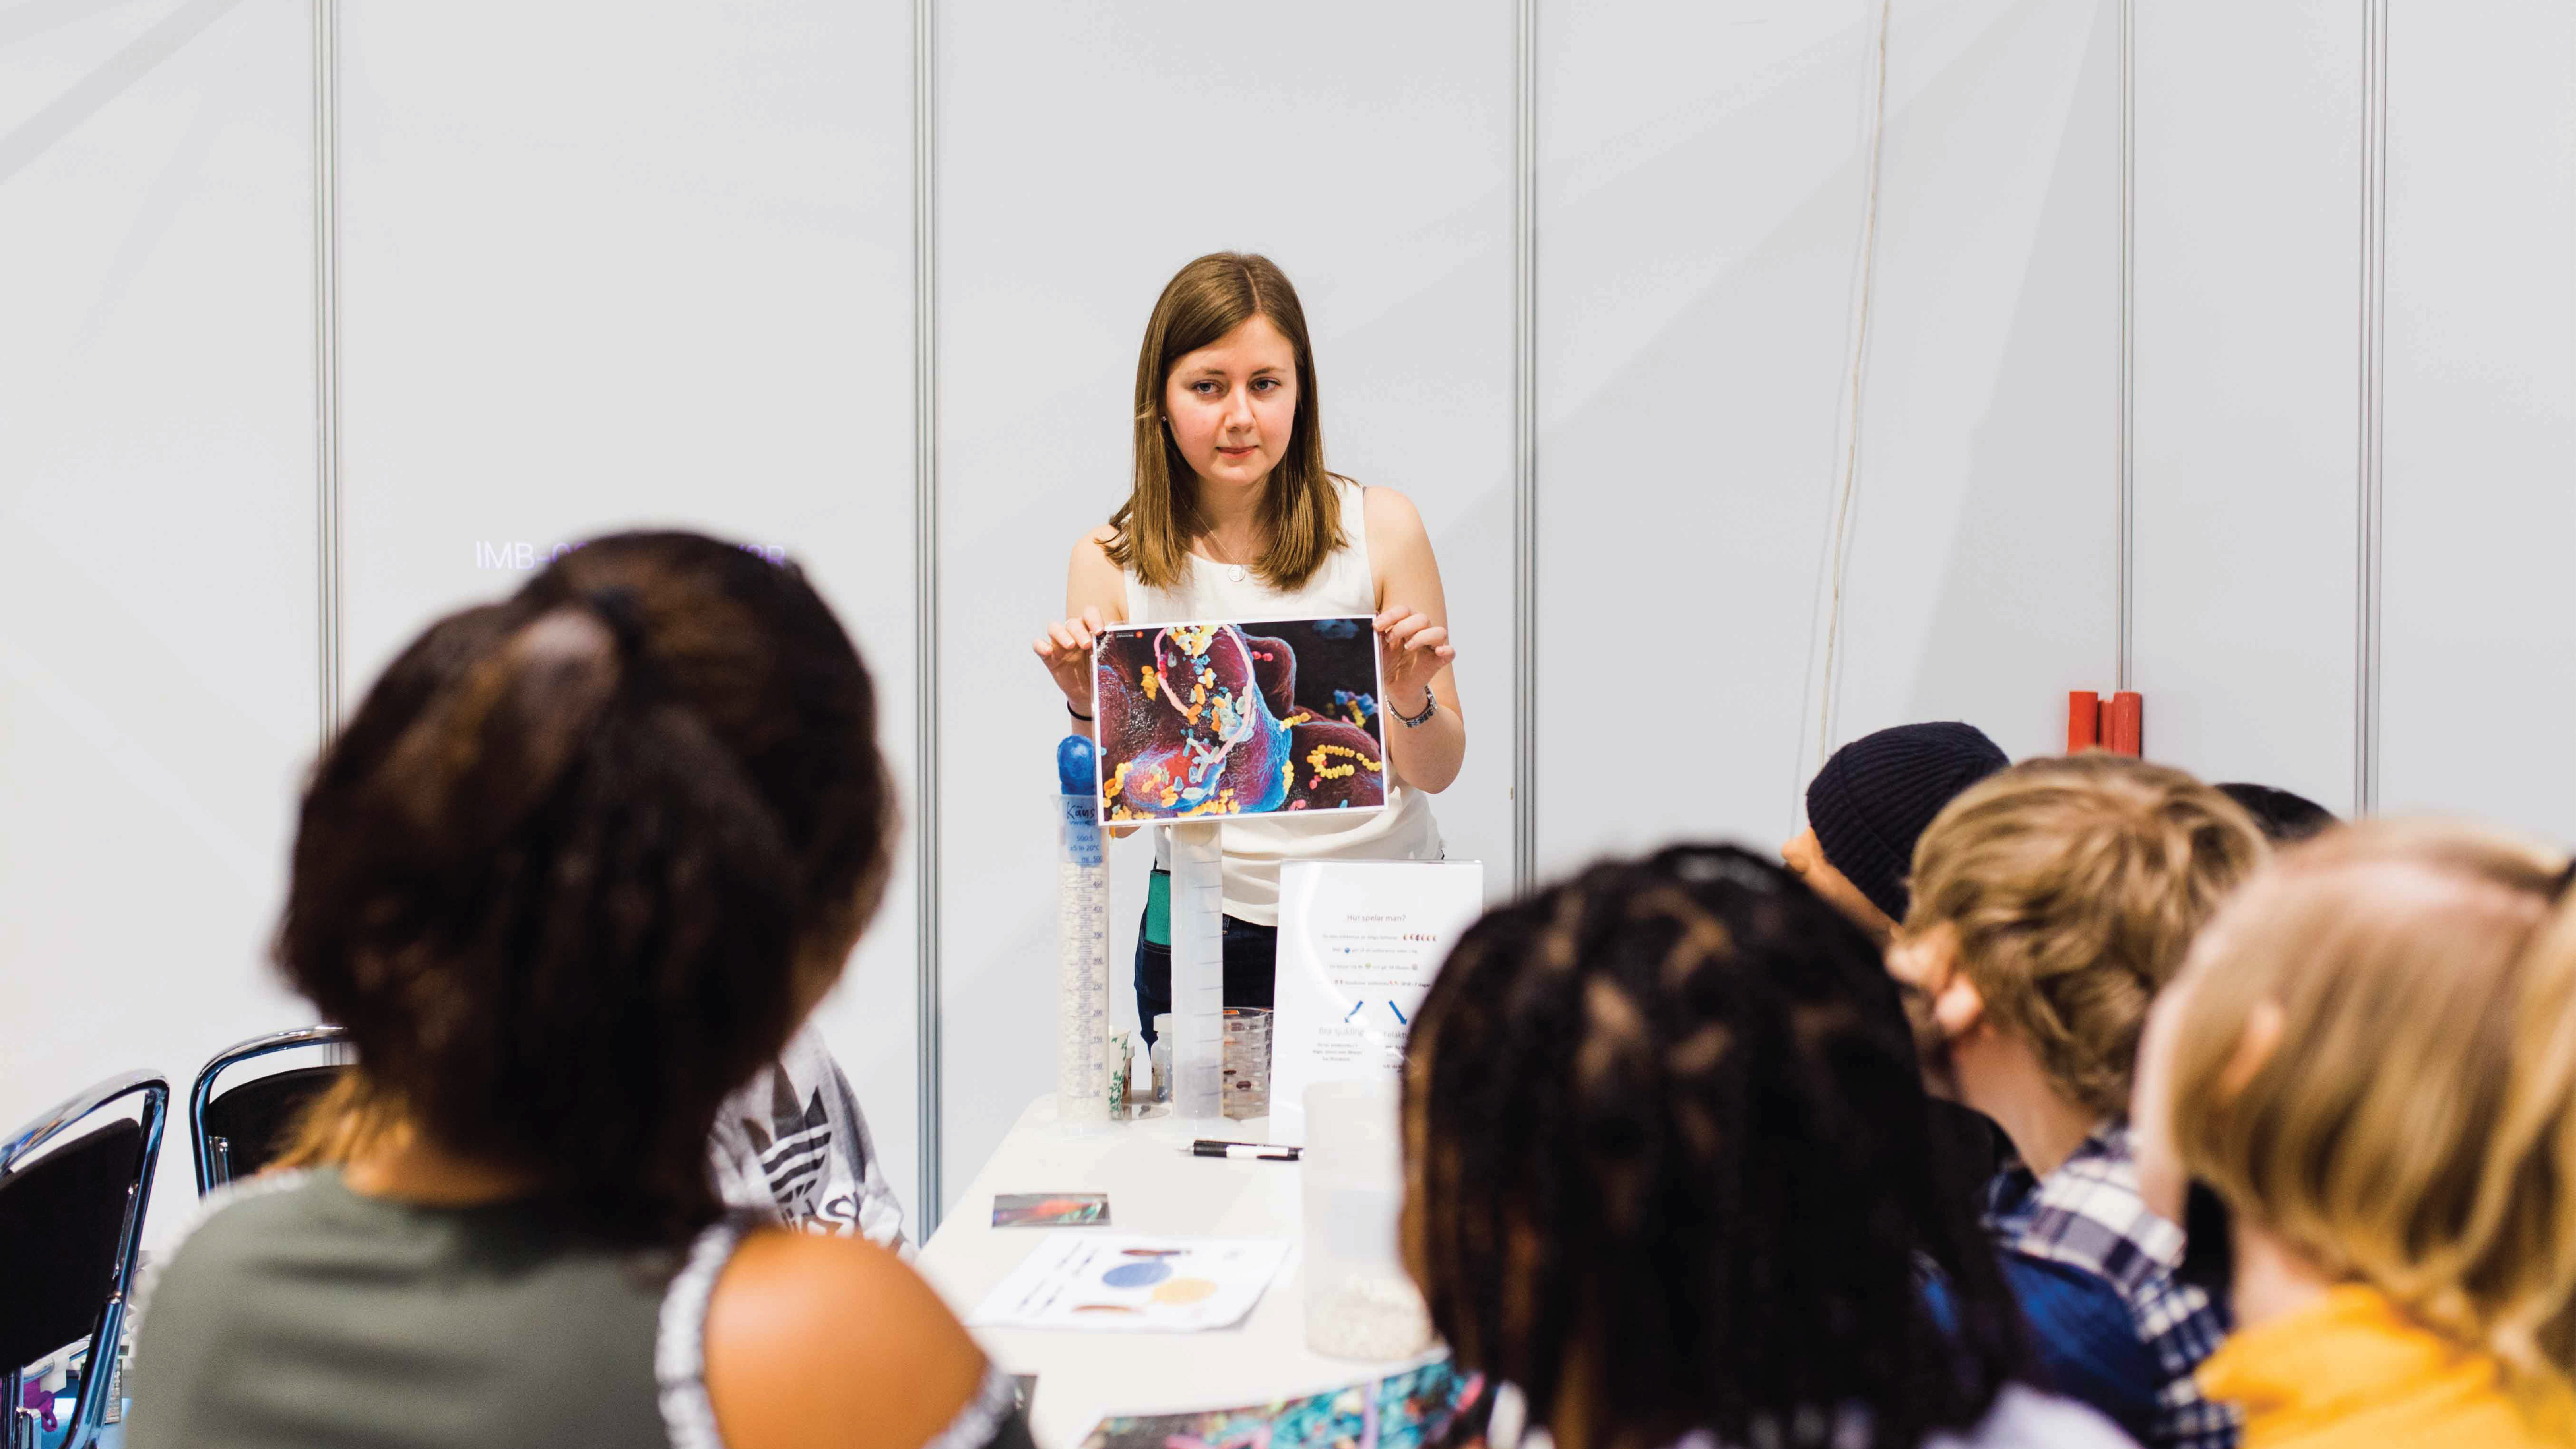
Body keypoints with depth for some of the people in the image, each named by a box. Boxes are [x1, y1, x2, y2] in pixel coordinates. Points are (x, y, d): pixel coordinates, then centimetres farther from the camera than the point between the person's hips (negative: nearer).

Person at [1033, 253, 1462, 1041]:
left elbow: (1436, 772, 4)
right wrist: (1089, 710, -16)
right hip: (1204, 931, 0)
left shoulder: (1380, 527, 0)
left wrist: (1413, 704, -15)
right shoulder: (1110, 563, 2)